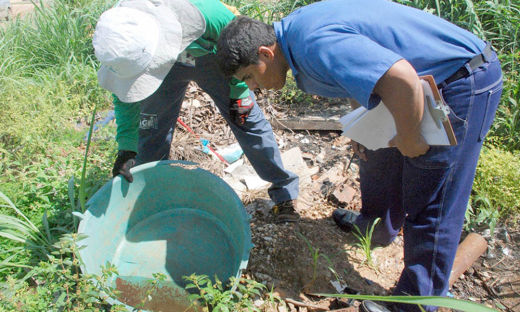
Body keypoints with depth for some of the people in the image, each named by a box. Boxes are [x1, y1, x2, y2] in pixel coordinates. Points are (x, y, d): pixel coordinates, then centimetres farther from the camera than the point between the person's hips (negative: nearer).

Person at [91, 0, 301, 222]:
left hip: (211, 58, -2)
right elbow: (124, 98, -15)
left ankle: (285, 194, 9)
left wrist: (239, 94, -13)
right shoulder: (120, 39, -32)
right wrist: (126, 147, -23)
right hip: (170, 63, 3)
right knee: (151, 128, -1)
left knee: (248, 120, -7)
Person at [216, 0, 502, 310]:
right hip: (431, 81, 10)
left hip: (465, 82, -10)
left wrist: (409, 139, -23)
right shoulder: (294, 30, 3)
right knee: (379, 154, 24)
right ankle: (378, 225, 48)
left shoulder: (315, 44, -30)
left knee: (431, 206, -2)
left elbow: (401, 79, -39)